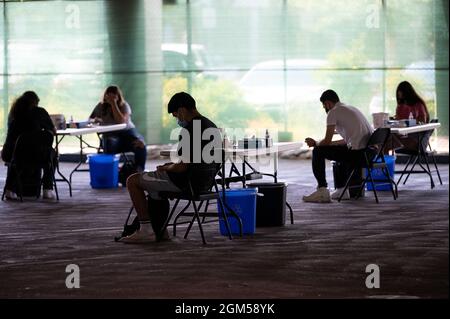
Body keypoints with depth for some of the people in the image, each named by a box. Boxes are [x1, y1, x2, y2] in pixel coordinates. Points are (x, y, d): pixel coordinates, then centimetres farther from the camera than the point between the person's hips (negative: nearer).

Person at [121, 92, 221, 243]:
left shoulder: (189, 131, -22)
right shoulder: (211, 127, 8)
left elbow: (183, 167, -24)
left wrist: (166, 168, -4)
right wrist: (173, 166, 16)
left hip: (185, 182, -10)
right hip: (201, 180, 10)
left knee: (132, 181, 2)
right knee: (154, 180, 32)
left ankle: (146, 230, 2)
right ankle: (159, 230, 27)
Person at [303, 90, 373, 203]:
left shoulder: (333, 112, -2)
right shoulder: (352, 109, 25)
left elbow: (327, 141, -4)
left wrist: (315, 143, 18)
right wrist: (319, 143, 35)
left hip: (358, 153, -9)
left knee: (318, 151, 2)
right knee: (340, 149, 36)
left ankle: (322, 192, 2)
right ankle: (342, 190, 32)